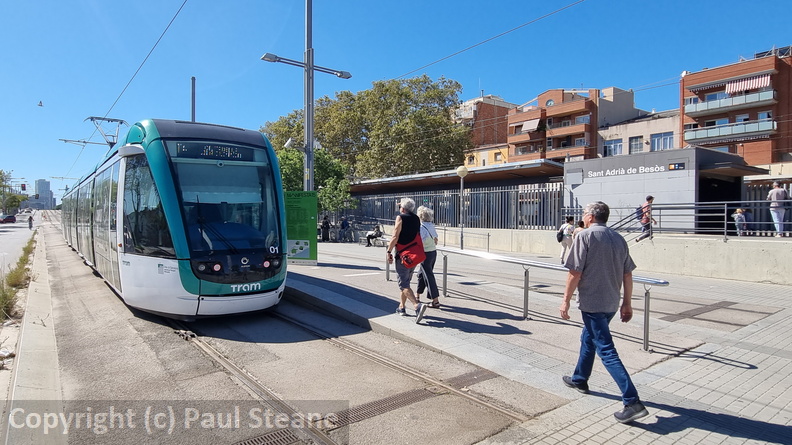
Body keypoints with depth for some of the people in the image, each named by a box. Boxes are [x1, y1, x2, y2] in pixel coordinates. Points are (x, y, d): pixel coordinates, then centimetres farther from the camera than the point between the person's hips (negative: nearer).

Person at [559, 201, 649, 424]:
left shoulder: (585, 236, -12)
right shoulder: (618, 238, 8)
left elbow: (575, 273, -16)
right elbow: (627, 274, 9)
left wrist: (566, 300, -9)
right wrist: (627, 302, 16)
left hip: (591, 303, -8)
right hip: (611, 303, 8)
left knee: (606, 351, -4)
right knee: (588, 338, 24)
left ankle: (632, 402, -6)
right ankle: (579, 379, 39)